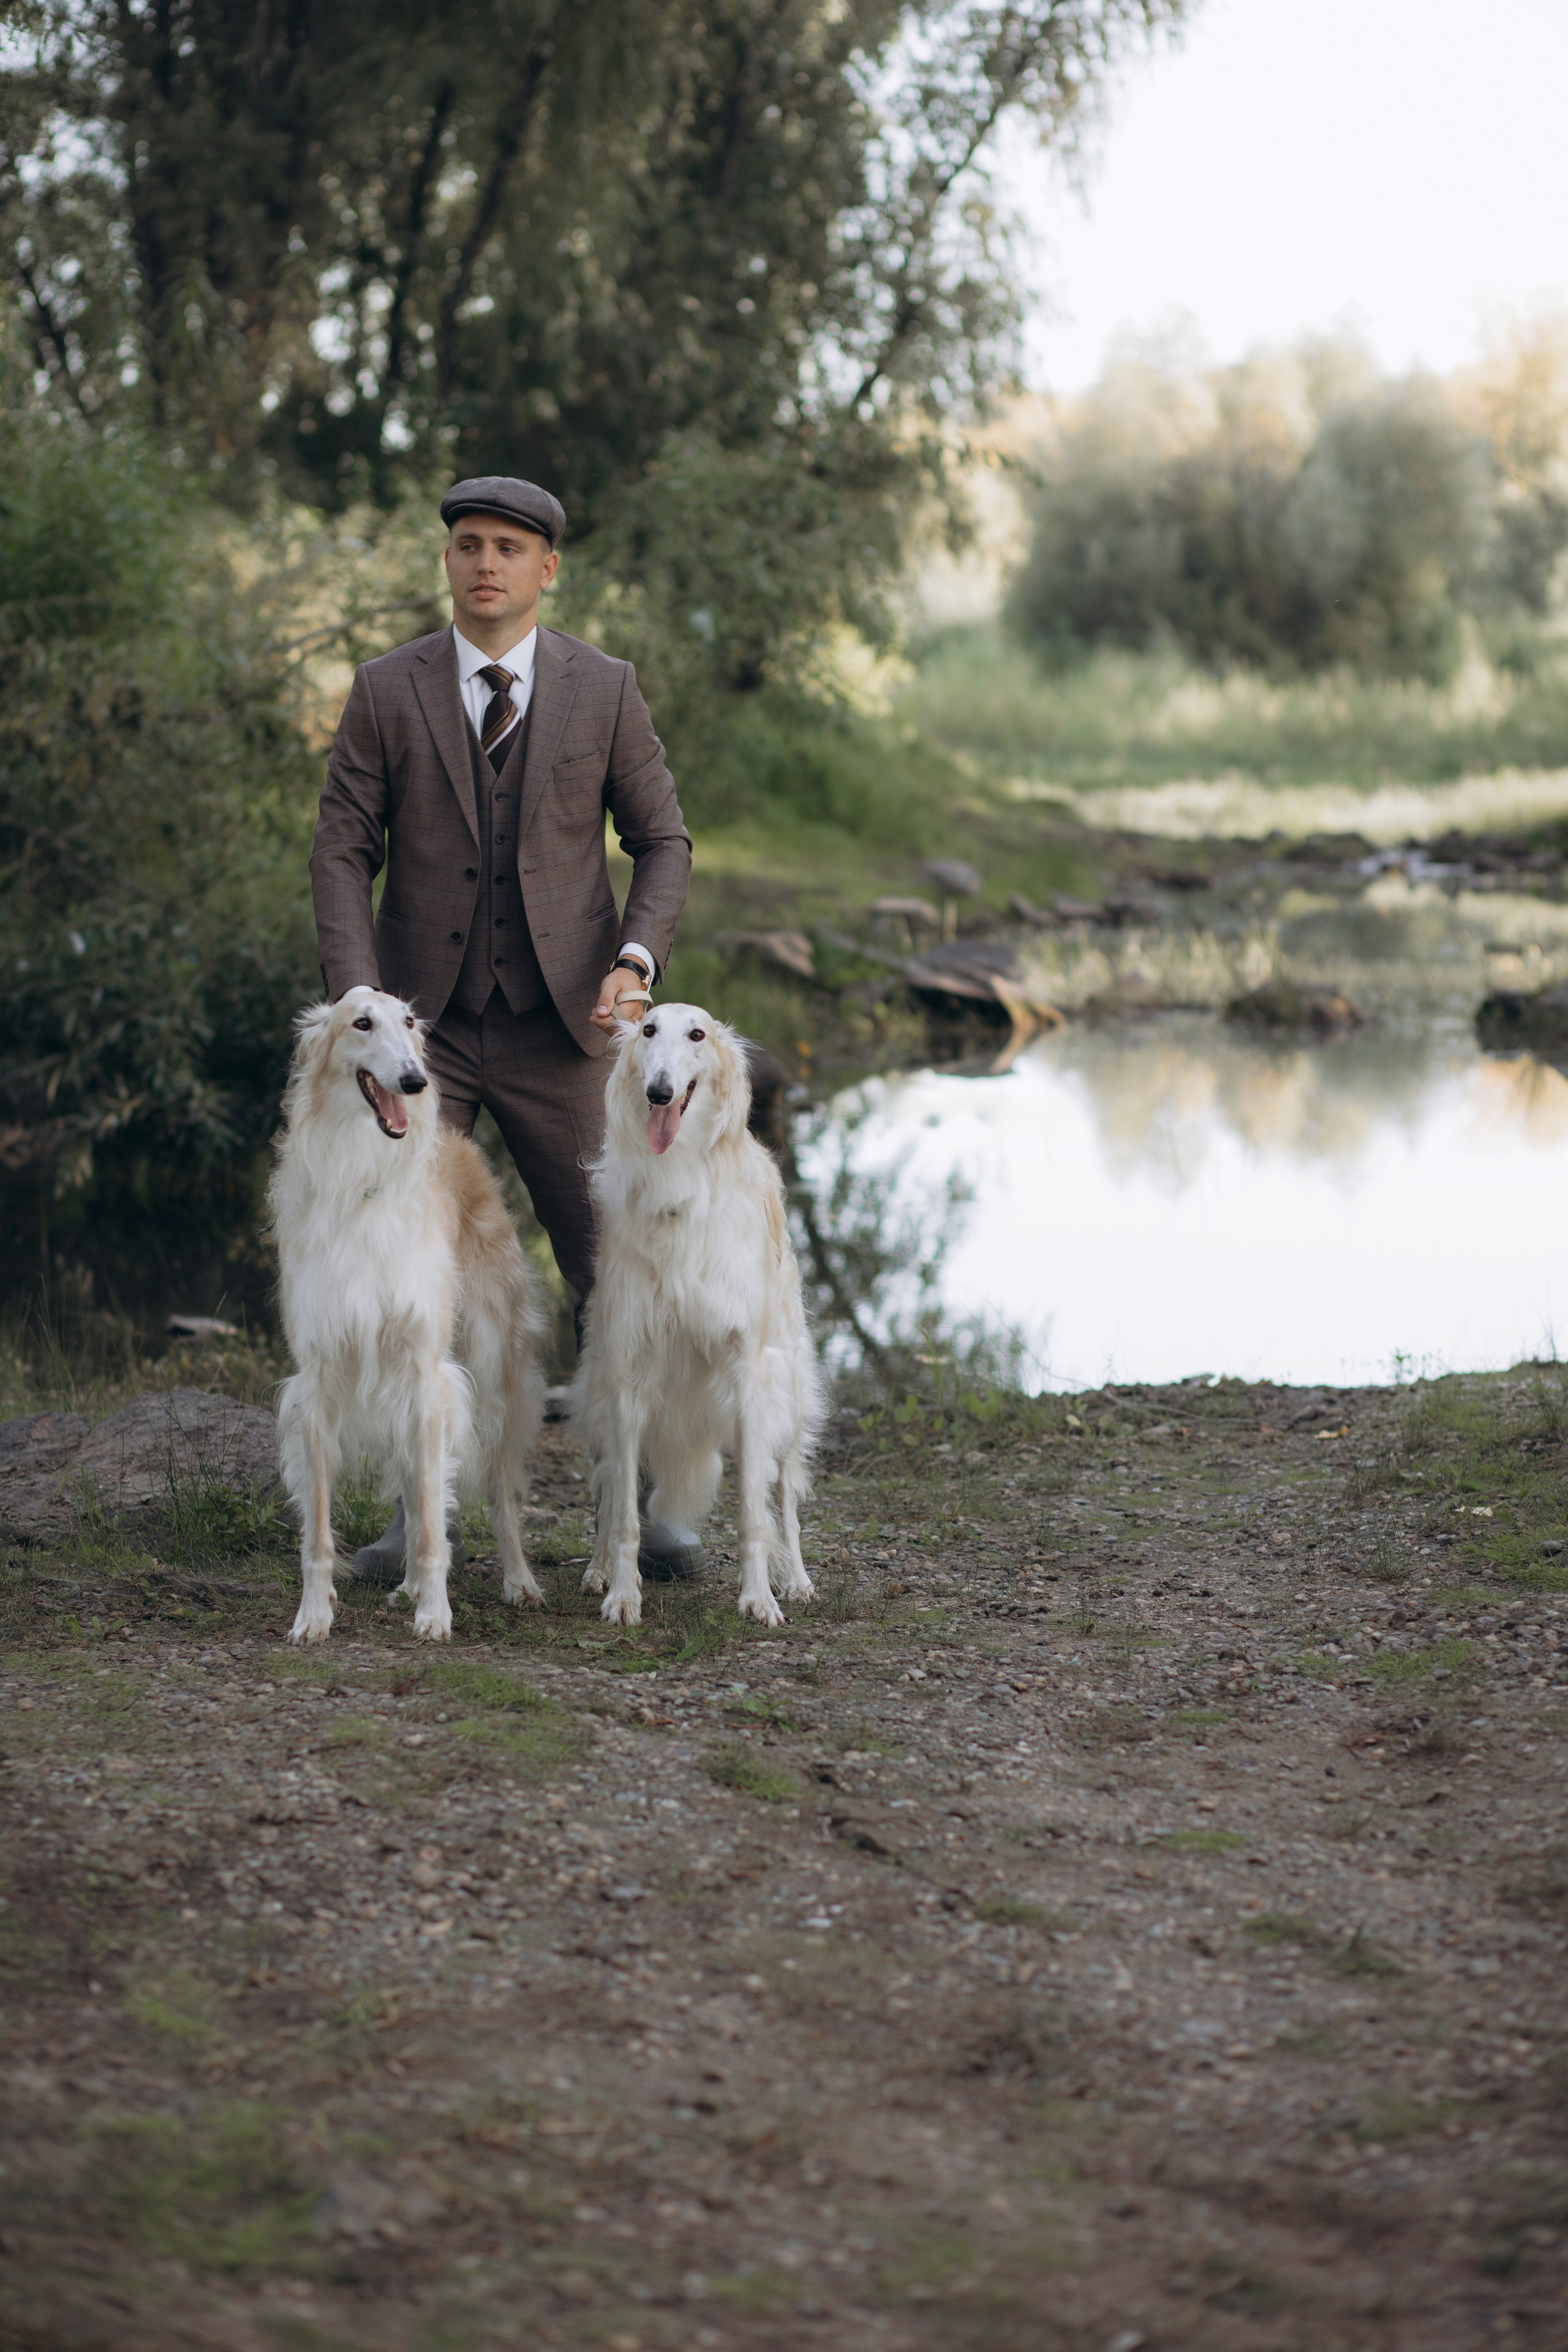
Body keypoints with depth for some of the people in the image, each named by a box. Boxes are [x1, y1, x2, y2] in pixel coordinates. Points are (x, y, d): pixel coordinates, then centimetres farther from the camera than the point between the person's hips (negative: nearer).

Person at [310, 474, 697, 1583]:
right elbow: (344, 854, -1)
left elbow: (662, 840, 5)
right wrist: (360, 1002, -14)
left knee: (614, 1261, 1)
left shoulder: (605, 689, -1)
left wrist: (636, 961, -13)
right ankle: (416, 1513, 11)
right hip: (423, 1027, 0)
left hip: (555, 1031, 0)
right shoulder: (387, 691, -1)